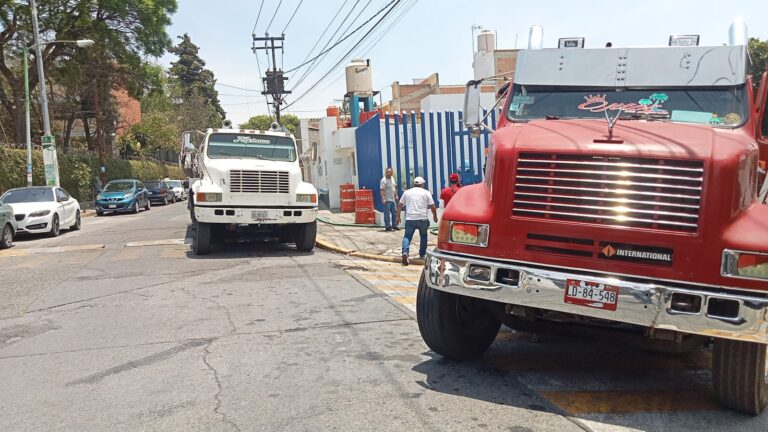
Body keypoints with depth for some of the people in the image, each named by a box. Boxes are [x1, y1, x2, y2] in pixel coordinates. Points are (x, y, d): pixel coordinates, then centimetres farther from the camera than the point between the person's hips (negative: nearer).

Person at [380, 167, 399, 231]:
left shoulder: (392, 178, 11)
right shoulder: (383, 180, -14)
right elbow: (382, 190, -20)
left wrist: (396, 195, 18)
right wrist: (383, 199, -27)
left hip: (393, 199, 8)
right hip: (387, 200, -8)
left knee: (394, 213, 12)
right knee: (387, 213, -3)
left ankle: (394, 225, 22)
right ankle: (387, 226, 4)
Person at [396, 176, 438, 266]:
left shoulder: (407, 192, 12)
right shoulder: (426, 192, 6)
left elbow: (399, 205, 11)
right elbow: (432, 206, 0)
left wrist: (398, 216, 18)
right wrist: (435, 216, 14)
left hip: (410, 219, 1)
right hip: (422, 218, -1)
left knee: (407, 236, 0)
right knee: (423, 236, 17)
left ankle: (405, 252, -21)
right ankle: (422, 254, 21)